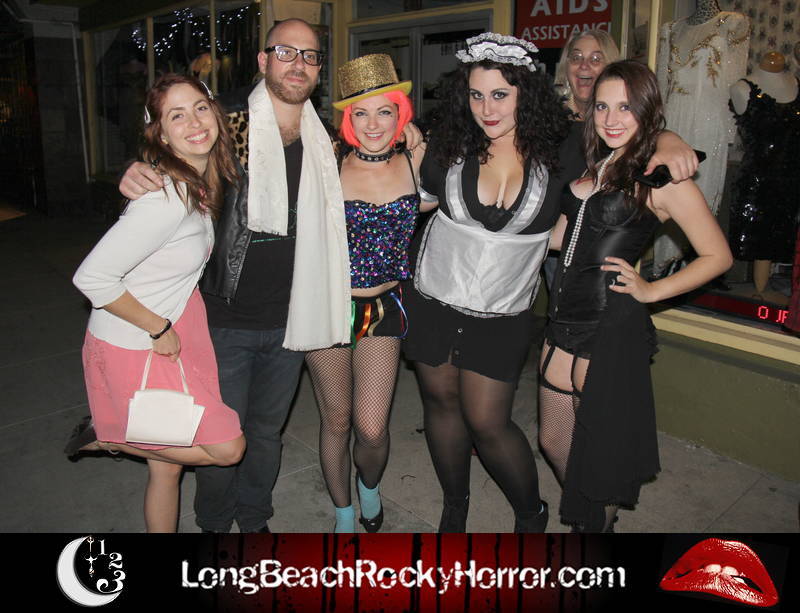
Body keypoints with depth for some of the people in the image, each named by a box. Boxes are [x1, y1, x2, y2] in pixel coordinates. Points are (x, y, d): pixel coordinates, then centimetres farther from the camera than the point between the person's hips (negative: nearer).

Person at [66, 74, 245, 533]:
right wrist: (159, 329, -17)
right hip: (136, 347, -8)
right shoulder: (166, 199, -27)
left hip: (174, 332, 8)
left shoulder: (203, 181, 1)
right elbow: (92, 278, -27)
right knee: (228, 447, -1)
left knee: (167, 466, 17)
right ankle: (106, 437, 14)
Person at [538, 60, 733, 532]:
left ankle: (598, 521, 36)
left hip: (612, 332, -7)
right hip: (565, 320, 7)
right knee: (553, 441, 18)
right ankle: (586, 516, 43)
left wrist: (651, 291, -9)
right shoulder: (595, 166, 12)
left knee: (598, 453, 10)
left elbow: (718, 255, -5)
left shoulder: (661, 178, -8)